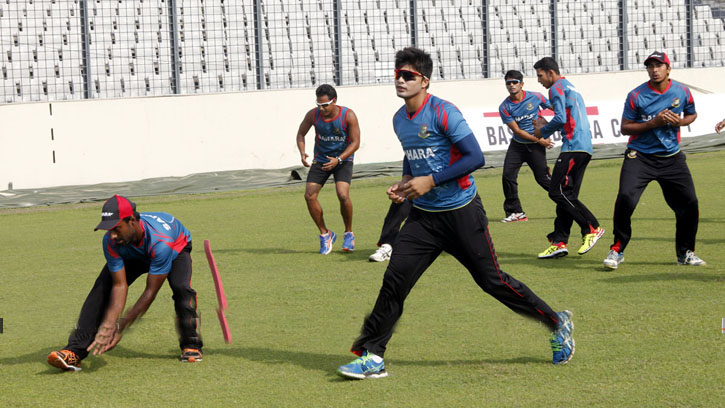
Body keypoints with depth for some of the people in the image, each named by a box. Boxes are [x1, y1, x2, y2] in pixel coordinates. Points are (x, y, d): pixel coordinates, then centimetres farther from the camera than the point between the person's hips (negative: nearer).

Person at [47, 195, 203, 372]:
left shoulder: (160, 242, -45)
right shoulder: (110, 241, -33)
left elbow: (151, 291, -39)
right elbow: (120, 285, -32)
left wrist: (121, 327, -40)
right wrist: (109, 325, -46)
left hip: (176, 249, -3)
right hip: (133, 254, 3)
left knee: (181, 288, -33)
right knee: (102, 289, -19)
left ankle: (191, 345, -11)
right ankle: (75, 352, -21)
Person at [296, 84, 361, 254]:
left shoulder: (348, 116, -19)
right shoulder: (313, 115, -12)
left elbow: (355, 142, -15)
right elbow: (301, 133, 4)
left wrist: (338, 160, -28)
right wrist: (302, 153, -15)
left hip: (343, 160, -3)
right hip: (320, 160, 3)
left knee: (343, 195, -23)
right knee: (309, 196, -12)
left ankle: (349, 234, 1)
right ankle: (325, 234, 8)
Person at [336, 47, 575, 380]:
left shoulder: (443, 113, -15)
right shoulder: (399, 120, 8)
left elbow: (475, 157, -19)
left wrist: (430, 182, -20)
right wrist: (404, 184, 7)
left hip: (461, 212, -6)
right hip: (423, 216, 6)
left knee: (492, 281, 1)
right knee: (394, 280, -6)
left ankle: (557, 324, 19)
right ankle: (371, 356, -2)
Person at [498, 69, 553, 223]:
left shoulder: (535, 97, -7)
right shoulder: (505, 107, -8)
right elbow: (517, 131, -10)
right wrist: (539, 140, -14)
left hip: (536, 147, -2)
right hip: (517, 146, 2)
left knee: (542, 178, -6)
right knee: (508, 176, -8)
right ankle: (515, 212, 2)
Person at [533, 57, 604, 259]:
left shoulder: (557, 88, -4)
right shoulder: (570, 87, 26)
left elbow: (560, 119, -15)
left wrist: (543, 132, 0)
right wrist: (546, 126, 20)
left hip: (573, 147, -10)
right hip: (583, 147, 10)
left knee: (558, 192, -12)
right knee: (566, 194, 7)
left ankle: (592, 228, -12)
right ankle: (559, 242, 5)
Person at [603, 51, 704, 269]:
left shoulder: (682, 92, 1)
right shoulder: (636, 95, -7)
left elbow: (692, 114, 18)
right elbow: (625, 128, -5)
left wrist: (680, 122, -6)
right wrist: (653, 123, -18)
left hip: (671, 158, 3)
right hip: (640, 157, -3)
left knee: (689, 202, -1)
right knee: (626, 198, -21)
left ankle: (685, 252, 19)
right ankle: (617, 250, -5)